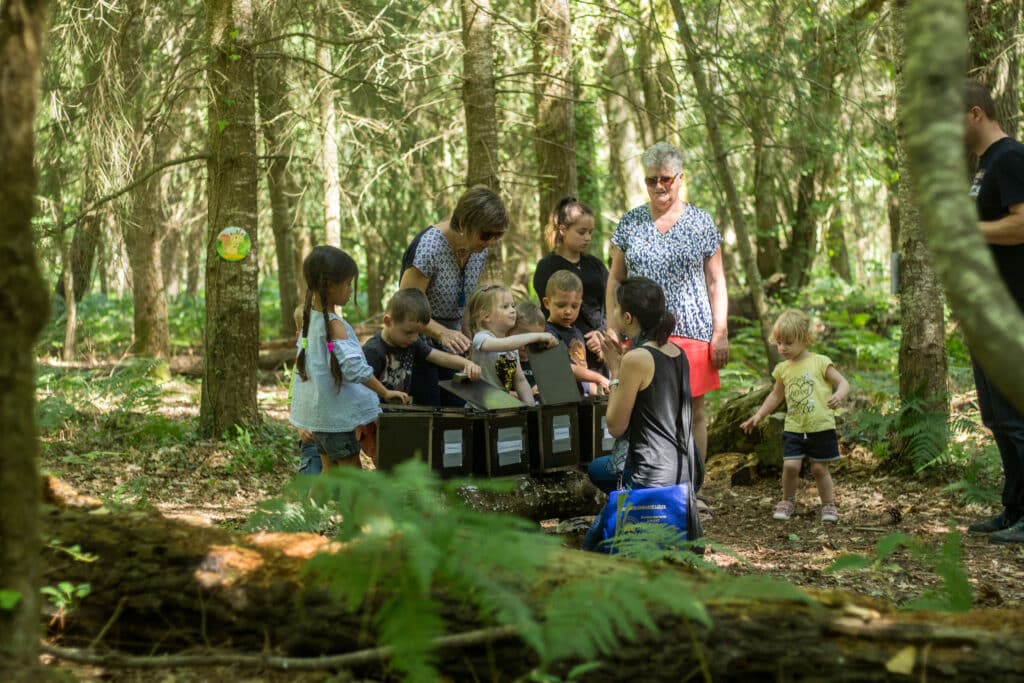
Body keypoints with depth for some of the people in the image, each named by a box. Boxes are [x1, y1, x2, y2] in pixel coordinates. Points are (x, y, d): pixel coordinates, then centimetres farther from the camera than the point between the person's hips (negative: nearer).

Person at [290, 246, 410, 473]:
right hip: (335, 413, -9)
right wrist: (385, 393, -19)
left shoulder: (310, 318, 7)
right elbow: (355, 367, -28)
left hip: (318, 411, 9)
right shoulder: (334, 324, -20)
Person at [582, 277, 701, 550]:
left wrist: (615, 370, -4)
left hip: (654, 477, -9)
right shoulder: (676, 352, 6)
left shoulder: (637, 358, -19)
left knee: (593, 546, 10)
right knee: (598, 468, 34)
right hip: (684, 469, 9)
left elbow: (616, 427, -12)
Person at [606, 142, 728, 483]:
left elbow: (716, 281, 5)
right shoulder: (630, 223, 9)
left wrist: (721, 332, -2)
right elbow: (615, 279, 12)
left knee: (693, 413, 4)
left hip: (692, 331, -1)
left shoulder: (701, 223, 5)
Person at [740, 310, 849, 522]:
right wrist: (758, 416, 17)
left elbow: (843, 382, -5)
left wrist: (839, 395, -27)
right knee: (790, 465, -9)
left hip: (821, 427, -3)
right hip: (794, 428, 3)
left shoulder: (820, 362, -4)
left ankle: (829, 505, 17)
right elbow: (776, 396, 22)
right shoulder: (783, 369, 9)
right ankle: (788, 501, 12)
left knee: (819, 468, 1)